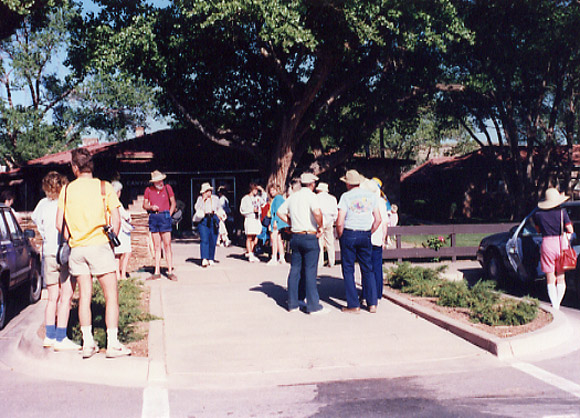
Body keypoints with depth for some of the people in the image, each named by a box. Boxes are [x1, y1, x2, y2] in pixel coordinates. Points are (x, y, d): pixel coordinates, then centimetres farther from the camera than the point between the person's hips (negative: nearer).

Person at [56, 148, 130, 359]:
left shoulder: (67, 190, 5)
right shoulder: (104, 187, -2)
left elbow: (59, 224, 3)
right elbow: (116, 220, -6)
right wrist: (112, 241, 7)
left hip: (77, 248, 3)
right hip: (99, 246, -3)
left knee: (84, 296, 9)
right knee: (111, 296, 1)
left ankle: (87, 343, 10)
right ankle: (112, 344, -2)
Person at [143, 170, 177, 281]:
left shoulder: (167, 188, 4)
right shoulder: (148, 190, 8)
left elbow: (173, 203, 10)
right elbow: (144, 205, 13)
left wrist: (169, 215, 0)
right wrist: (151, 207, -8)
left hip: (164, 216, -2)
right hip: (153, 217, 2)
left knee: (167, 245, -6)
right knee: (156, 246, 5)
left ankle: (170, 272, -3)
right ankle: (157, 272, 9)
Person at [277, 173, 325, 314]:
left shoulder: (293, 196, 10)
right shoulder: (310, 195, -10)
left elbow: (280, 212, 18)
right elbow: (317, 212, -27)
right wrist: (320, 227, -12)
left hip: (295, 237, 6)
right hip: (309, 237, -6)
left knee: (294, 270, 10)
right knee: (310, 271, -2)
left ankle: (292, 304, 15)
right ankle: (313, 305, 2)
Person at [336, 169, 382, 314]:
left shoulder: (346, 196, -7)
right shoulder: (371, 196, 6)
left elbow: (339, 222, -12)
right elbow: (378, 219, 7)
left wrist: (340, 236, 3)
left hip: (349, 234, -4)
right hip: (365, 235, 4)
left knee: (348, 269, 4)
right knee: (367, 269, 12)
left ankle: (353, 305, 4)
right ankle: (372, 303, 10)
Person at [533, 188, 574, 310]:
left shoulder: (538, 214, -1)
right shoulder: (562, 212, -4)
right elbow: (570, 230, -4)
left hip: (547, 245, 0)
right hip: (561, 244, 0)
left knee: (550, 278, 6)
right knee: (561, 277, 13)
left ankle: (554, 305, 3)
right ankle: (558, 303, 11)